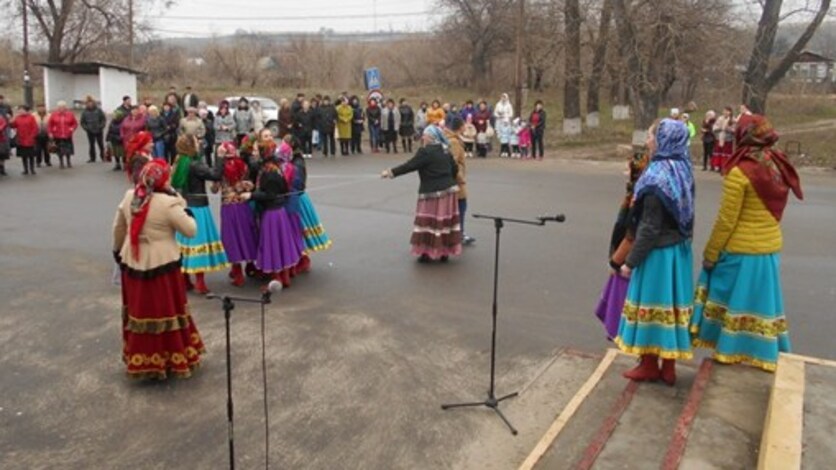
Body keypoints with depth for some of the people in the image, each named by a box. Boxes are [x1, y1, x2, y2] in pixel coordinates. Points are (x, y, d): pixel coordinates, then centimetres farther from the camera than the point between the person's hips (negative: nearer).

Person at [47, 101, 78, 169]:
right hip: (57, 136, 0)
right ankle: (62, 164, 15)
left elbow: (75, 123, 6)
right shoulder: (54, 115, -1)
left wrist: (72, 128, -12)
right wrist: (50, 133, -4)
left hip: (67, 136, 1)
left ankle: (69, 163, 25)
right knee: (60, 151, 3)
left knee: (68, 150, 6)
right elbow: (49, 125, 2)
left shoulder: (70, 114, 0)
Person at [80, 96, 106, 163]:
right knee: (92, 145, 5)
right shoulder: (84, 112, 0)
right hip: (90, 132, 1)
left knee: (101, 144, 7)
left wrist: (101, 126, -11)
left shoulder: (98, 110, -3)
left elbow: (104, 119, -1)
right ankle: (92, 158, 13)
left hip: (99, 131, -1)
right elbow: (82, 122, 6)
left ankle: (103, 157, 21)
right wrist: (86, 128, -6)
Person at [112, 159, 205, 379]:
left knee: (139, 310, 17)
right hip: (162, 265, -6)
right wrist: (182, 206, -3)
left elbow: (118, 227, 12)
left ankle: (140, 359, 32)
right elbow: (190, 230, -13)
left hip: (133, 263, 6)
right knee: (165, 312, 7)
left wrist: (117, 249, 27)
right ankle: (174, 358, 20)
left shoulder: (129, 197, 0)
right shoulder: (169, 203, -19)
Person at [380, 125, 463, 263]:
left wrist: (391, 172, -10)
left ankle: (426, 253, 8)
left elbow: (409, 166, -15)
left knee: (428, 222, 2)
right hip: (449, 190, 7)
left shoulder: (425, 152, -14)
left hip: (432, 192, -7)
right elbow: (455, 169, 14)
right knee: (445, 221, 10)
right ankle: (445, 253, 16)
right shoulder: (445, 151, 9)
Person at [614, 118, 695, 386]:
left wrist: (631, 261, -14)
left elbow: (649, 228, -20)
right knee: (670, 305, 14)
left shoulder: (657, 177, -21)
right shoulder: (683, 171, 4)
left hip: (657, 253, -8)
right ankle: (668, 367, 23)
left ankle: (649, 365, 19)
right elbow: (682, 216, 10)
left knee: (652, 305, 6)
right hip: (678, 250, 8)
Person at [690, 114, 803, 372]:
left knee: (736, 301, 7)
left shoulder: (740, 172, -17)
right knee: (760, 301, 15)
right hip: (770, 248, 6)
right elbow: (770, 211, 9)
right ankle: (765, 352, 25)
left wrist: (710, 254, -6)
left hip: (741, 251, -6)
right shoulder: (777, 166, 3)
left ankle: (731, 351, 17)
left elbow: (726, 221, -15)